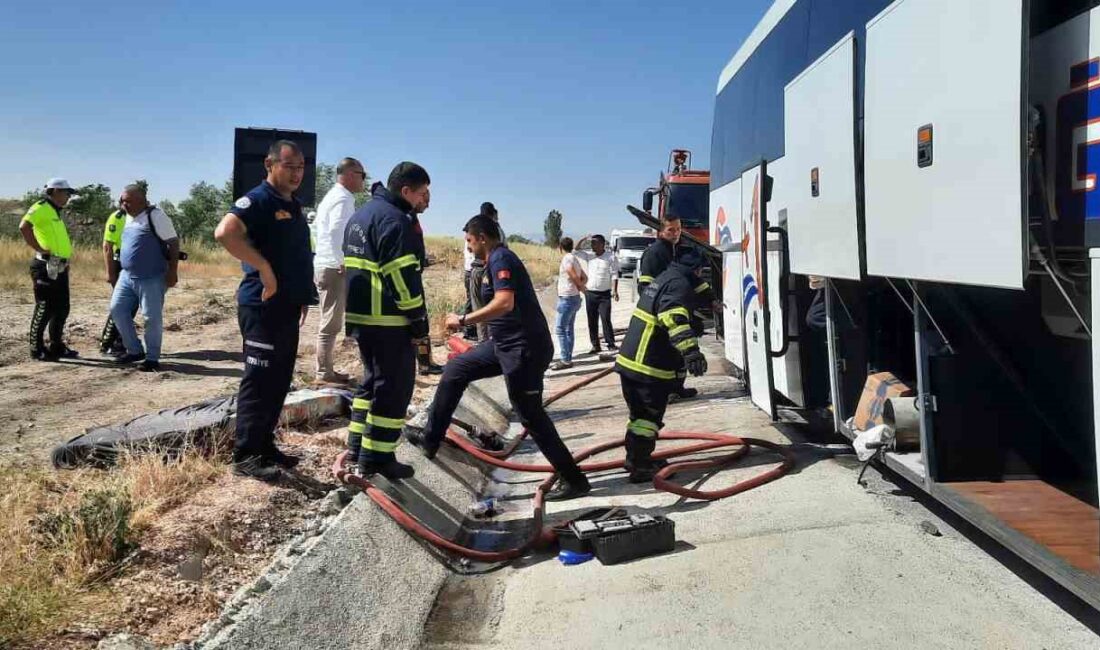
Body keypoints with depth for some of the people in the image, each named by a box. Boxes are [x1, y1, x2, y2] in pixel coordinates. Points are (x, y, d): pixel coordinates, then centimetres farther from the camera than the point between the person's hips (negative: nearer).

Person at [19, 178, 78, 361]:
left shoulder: (55, 212, 19)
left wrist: (65, 261, 17)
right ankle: (37, 349, 5)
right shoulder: (41, 208, -10)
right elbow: (24, 227, -26)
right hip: (46, 268, -9)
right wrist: (40, 248, -20)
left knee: (62, 309, 13)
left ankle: (57, 346, 23)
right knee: (44, 310, -3)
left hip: (59, 268, 9)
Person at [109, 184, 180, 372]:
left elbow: (173, 242, -13)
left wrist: (173, 271, -18)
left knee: (152, 318, -3)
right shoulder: (128, 217, 13)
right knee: (117, 310, 7)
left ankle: (152, 358, 8)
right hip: (127, 275, 9)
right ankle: (134, 350, 19)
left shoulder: (155, 216, -11)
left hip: (151, 278, -8)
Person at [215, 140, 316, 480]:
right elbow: (225, 233, -28)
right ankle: (246, 456, 3)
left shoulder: (294, 207, 18)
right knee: (258, 381, -5)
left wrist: (304, 297, 18)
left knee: (279, 381, 13)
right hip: (262, 306, -9)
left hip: (288, 308, 9)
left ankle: (265, 446, 23)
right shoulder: (258, 200, -10)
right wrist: (263, 268, -25)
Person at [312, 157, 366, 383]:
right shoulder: (343, 198, -13)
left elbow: (317, 227, 23)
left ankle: (324, 369, 21)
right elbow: (336, 231, -26)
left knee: (329, 322, 15)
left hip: (324, 265, 10)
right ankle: (324, 372, 1)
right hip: (334, 268, -10)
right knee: (331, 324, -5)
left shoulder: (332, 195, 18)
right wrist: (341, 262, -19)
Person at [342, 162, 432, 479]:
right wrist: (419, 322, -15)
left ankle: (357, 446, 24)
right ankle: (377, 456, 2)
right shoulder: (395, 220, -14)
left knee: (373, 379, 20)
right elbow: (402, 278, -20)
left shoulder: (362, 214, 18)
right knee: (394, 386, -2)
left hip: (361, 315, 10)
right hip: (389, 321, -10)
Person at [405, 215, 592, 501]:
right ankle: (430, 437, 23)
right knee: (456, 369, 15)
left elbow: (505, 303, -29)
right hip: (508, 343, 10)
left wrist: (462, 320, -21)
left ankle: (574, 479, 7)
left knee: (530, 415, -3)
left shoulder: (500, 258, -14)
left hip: (524, 348, -10)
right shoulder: (497, 260, 16)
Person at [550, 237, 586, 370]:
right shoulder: (574, 259, 14)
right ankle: (567, 359, 17)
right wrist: (580, 286, -1)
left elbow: (575, 277, -21)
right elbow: (584, 278, 16)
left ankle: (566, 360, -8)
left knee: (560, 329, -7)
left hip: (567, 299, -10)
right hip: (573, 298, 10)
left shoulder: (567, 259, -15)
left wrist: (580, 287, -3)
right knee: (568, 329, 13)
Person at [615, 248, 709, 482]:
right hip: (648, 367, -10)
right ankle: (640, 467, 3)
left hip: (631, 360, 10)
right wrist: (690, 351, -42)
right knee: (648, 416, -2)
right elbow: (674, 319, -32)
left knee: (641, 413, 20)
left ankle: (637, 458, 32)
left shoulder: (664, 278, 19)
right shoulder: (679, 283, -13)